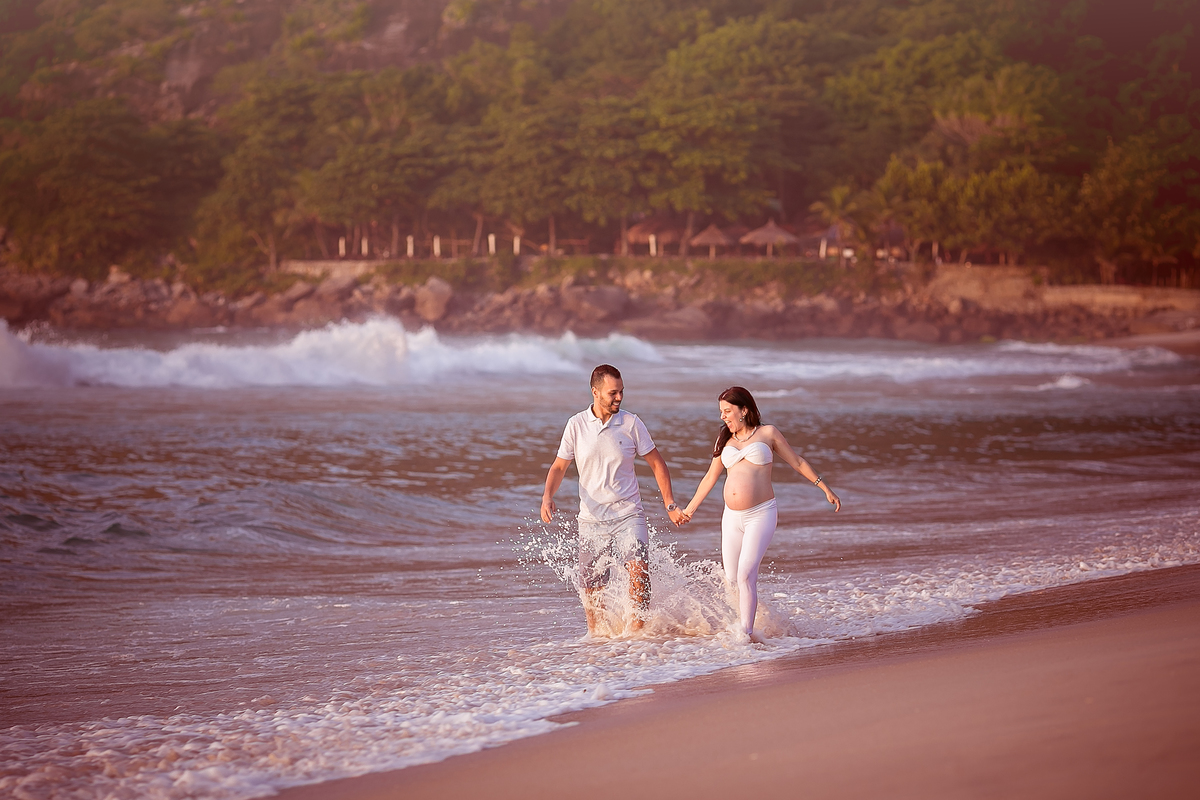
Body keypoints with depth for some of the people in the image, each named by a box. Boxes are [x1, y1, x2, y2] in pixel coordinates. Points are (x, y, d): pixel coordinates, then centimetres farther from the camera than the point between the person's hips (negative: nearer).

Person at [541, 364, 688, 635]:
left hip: (628, 514, -1)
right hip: (592, 518, 1)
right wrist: (547, 496, -10)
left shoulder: (631, 423, -2)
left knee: (639, 572, -22)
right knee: (591, 588, 4)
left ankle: (635, 630, -8)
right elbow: (559, 466, 8)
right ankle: (596, 635, 27)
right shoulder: (576, 425, 0)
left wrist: (670, 504, 3)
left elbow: (656, 463, 7)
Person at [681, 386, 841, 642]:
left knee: (746, 575, -18)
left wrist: (826, 489, 7)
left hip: (761, 515, -5)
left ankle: (746, 632, -19)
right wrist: (690, 509, 26)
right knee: (731, 580, 2)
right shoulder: (724, 440, 13)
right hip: (732, 517, 5)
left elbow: (797, 463, 9)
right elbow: (710, 477, 23)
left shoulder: (767, 433, 2)